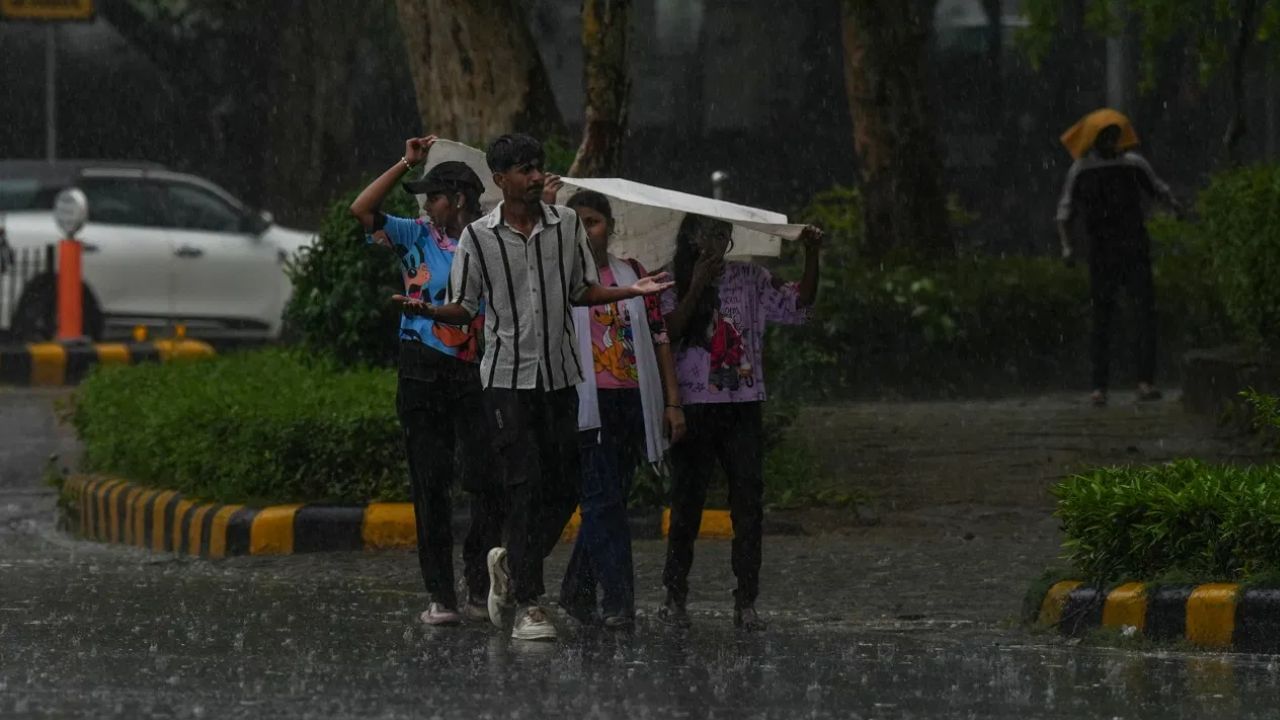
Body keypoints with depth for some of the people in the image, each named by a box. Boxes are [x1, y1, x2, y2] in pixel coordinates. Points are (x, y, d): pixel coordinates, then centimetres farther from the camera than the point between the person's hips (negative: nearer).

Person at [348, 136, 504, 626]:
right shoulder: (417, 237, 7)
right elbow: (362, 210, -2)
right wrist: (407, 164, -4)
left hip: (477, 372, -2)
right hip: (423, 375, 2)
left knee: (485, 480, -6)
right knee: (430, 484, 2)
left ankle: (480, 587, 3)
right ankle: (439, 594, 5)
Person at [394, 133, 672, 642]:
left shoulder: (567, 224, 4)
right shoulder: (478, 237, -4)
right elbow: (464, 308, 0)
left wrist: (632, 291, -1)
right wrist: (427, 311, -20)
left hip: (560, 375, 4)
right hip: (508, 377, -4)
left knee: (564, 489, 4)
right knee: (526, 488, -9)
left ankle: (511, 562, 29)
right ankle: (526, 605, -5)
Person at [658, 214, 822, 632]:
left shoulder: (750, 281, 10)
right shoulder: (674, 286, 2)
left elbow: (798, 306, 5)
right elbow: (670, 332, -12)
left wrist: (811, 256, -5)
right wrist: (697, 286, -16)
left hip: (743, 408, 3)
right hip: (694, 406, -3)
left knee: (749, 503, 0)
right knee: (687, 501, 0)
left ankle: (746, 602, 3)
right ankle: (675, 595, 8)